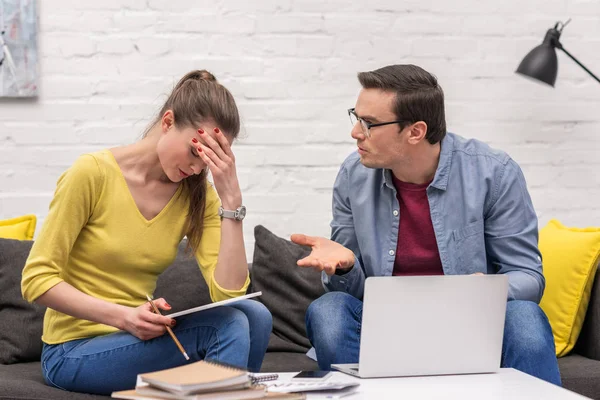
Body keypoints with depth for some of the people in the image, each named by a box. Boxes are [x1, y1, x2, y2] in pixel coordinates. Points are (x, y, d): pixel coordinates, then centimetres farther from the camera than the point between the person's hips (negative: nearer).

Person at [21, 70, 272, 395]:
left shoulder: (198, 196, 0)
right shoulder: (93, 173, -14)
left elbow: (228, 291, -12)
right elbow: (36, 280, -13)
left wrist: (231, 198, -17)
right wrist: (123, 316, -25)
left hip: (135, 338, 5)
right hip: (74, 352, -5)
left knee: (255, 316, -18)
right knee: (227, 327, -23)